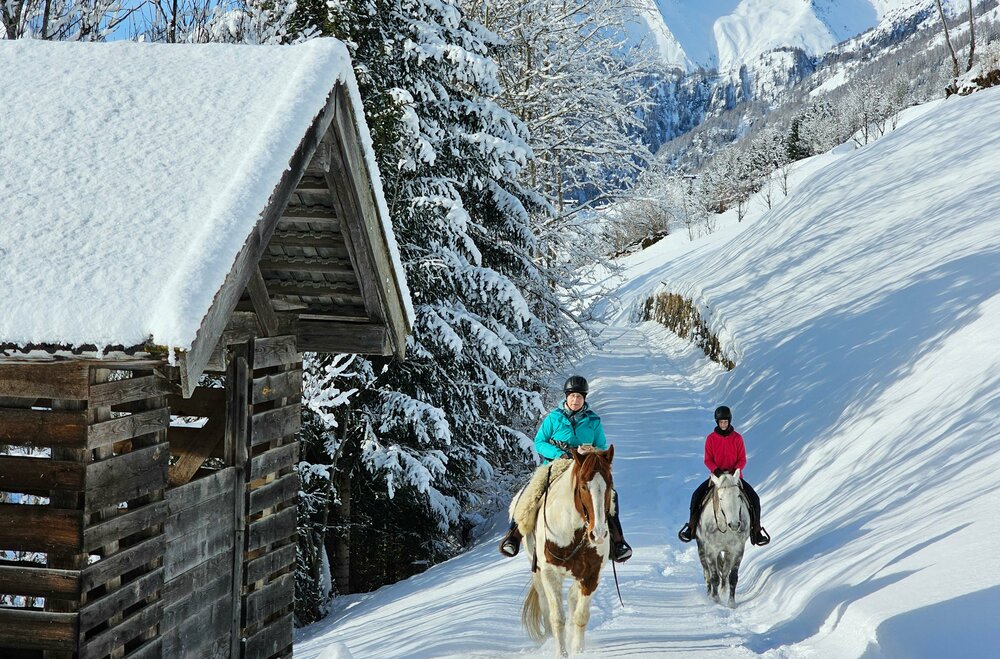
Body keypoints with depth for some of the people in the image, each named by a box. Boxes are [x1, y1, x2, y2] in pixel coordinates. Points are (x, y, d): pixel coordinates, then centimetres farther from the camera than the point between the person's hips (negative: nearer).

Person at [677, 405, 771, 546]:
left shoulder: (737, 438, -2)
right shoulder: (711, 438, -1)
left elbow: (742, 459, -1)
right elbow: (707, 460, -1)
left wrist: (735, 470, -20)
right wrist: (716, 470, -20)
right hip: (716, 475, 0)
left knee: (754, 498, -18)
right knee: (697, 496, -20)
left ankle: (756, 530, -6)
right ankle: (692, 527, -6)